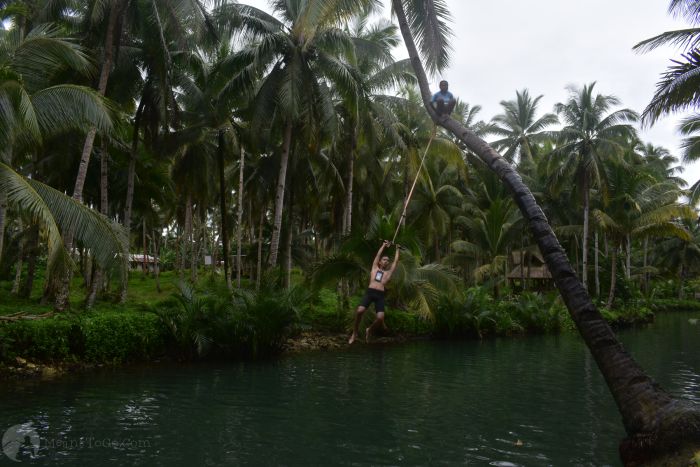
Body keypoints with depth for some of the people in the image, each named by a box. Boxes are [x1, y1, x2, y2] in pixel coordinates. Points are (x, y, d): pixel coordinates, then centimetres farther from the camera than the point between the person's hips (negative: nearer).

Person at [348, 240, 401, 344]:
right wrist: (384, 245, 31)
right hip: (370, 292, -1)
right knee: (359, 311, -21)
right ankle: (354, 333, -1)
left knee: (380, 317, -16)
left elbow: (396, 261, 26)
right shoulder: (375, 268, 21)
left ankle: (369, 330, 16)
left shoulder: (388, 272, 22)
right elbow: (378, 254, 23)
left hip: (380, 295, 1)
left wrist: (397, 249, 35)